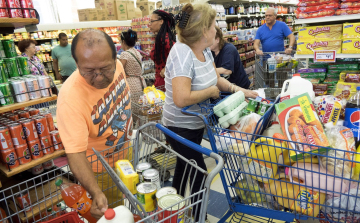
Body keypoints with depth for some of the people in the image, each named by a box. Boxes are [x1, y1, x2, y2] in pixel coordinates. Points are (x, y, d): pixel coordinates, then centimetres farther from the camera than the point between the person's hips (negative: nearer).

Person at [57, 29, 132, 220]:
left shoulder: (117, 66, -17)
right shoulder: (70, 97, -37)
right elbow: (75, 153, -36)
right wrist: (96, 194, -47)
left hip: (126, 152, 6)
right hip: (101, 167, -6)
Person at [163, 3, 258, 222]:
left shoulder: (205, 50, -2)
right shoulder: (182, 54, -29)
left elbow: (216, 78, 10)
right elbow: (181, 99, -38)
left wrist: (238, 89, -6)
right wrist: (211, 91, -23)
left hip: (197, 123, 9)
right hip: (181, 127, -9)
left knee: (186, 167, 24)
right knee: (199, 175, 0)